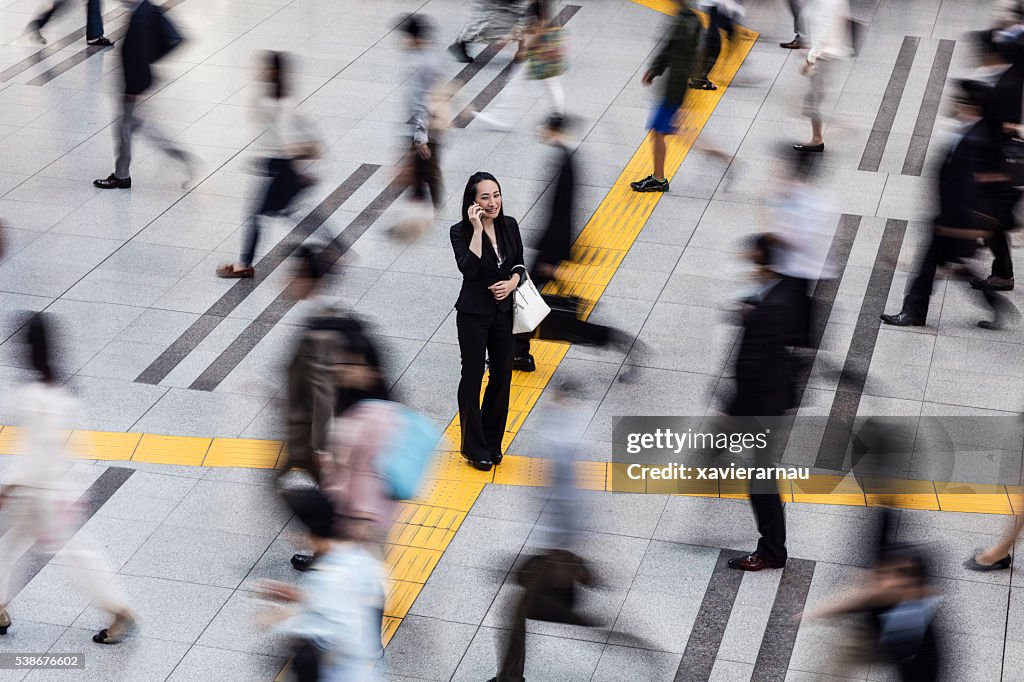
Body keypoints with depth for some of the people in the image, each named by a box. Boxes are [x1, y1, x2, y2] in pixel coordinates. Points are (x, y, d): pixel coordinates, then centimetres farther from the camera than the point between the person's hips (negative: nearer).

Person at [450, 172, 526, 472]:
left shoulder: (510, 225, -2)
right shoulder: (461, 231, -16)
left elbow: (519, 262, 10)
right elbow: (469, 269, -29)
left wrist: (512, 282, -10)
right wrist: (477, 229, -31)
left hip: (503, 312, 5)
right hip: (474, 314, -5)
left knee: (502, 376, 10)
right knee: (473, 377, 4)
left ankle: (492, 441, 27)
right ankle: (474, 447, 16)